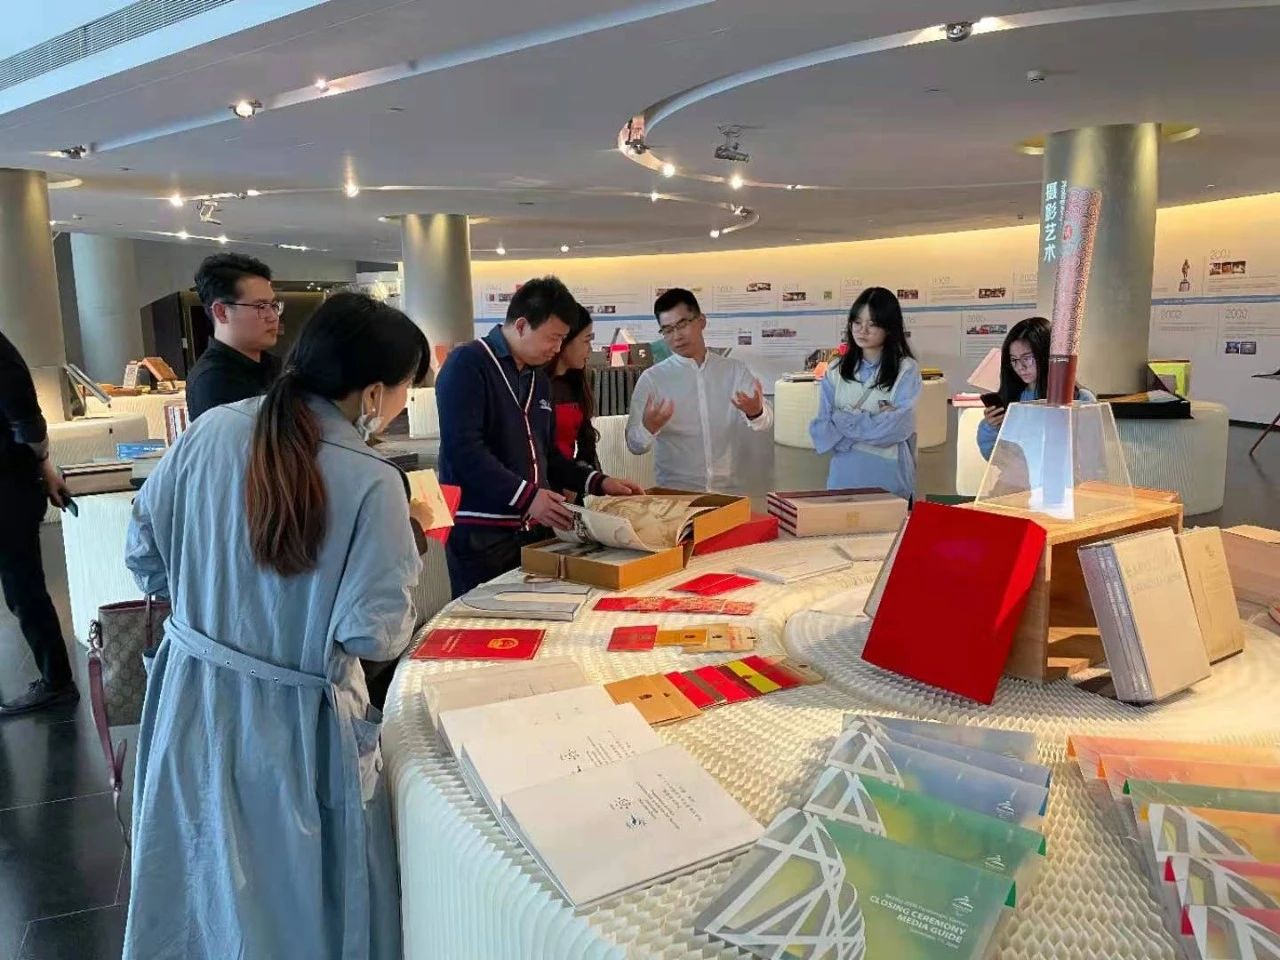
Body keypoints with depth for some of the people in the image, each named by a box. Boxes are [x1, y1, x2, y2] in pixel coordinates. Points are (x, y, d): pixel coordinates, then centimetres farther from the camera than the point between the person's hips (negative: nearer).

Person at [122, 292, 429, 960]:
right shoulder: (372, 483, -22)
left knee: (203, 882, 27)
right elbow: (375, 636, -21)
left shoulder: (211, 430, -8)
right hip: (291, 721, -4)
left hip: (192, 696, 5)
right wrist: (403, 554, -3)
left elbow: (145, 554, 3)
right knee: (297, 897, 20)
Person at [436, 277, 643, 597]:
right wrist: (526, 496, -25)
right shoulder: (468, 364, -10)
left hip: (531, 529, 8)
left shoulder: (538, 377, 16)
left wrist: (597, 482, 10)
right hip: (480, 531, -7)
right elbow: (463, 448, -21)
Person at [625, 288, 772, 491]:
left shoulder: (735, 370, 8)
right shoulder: (652, 379, 2)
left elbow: (766, 423, -2)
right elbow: (635, 445, -1)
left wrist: (756, 412, -25)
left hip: (729, 489, 2)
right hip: (674, 491, -2)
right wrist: (649, 428, -23)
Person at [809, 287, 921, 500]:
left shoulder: (906, 370, -2)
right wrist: (876, 422, -11)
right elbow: (821, 431, -2)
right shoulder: (835, 372, 6)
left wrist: (843, 419, -6)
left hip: (889, 479, -2)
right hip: (843, 477, 2)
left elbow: (897, 427, -13)